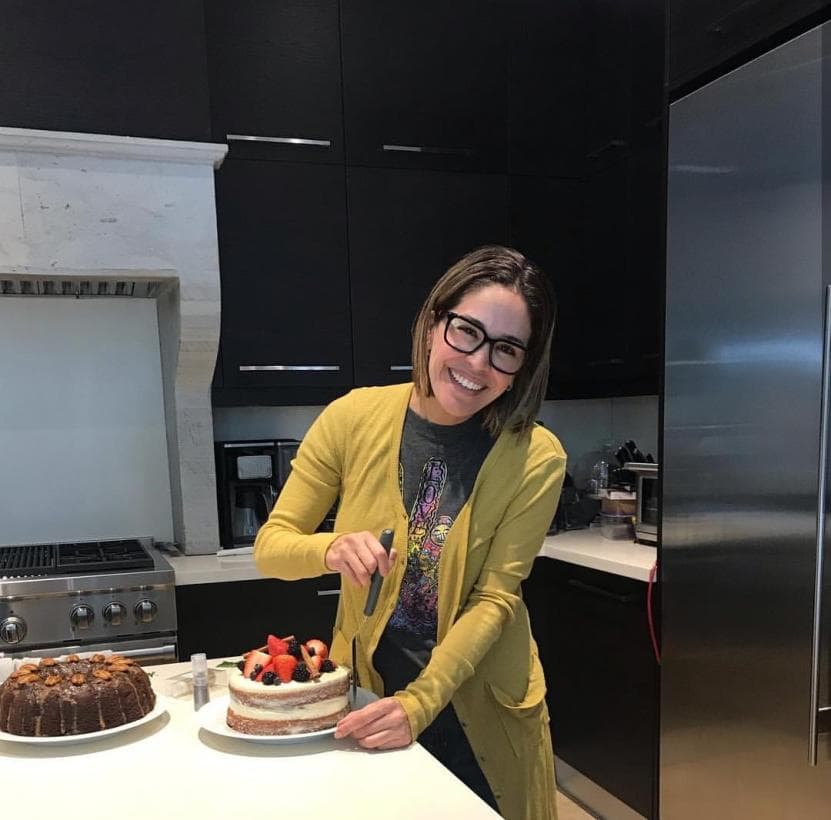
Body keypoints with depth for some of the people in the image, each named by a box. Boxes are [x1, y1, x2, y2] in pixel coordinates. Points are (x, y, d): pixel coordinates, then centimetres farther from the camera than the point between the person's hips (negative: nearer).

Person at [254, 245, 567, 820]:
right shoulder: (355, 418, -14)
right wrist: (331, 550, -29)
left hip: (479, 713, -1)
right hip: (363, 695, 1)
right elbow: (270, 545, -9)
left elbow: (495, 600, -17)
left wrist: (418, 703, -28)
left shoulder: (536, 458, -17)